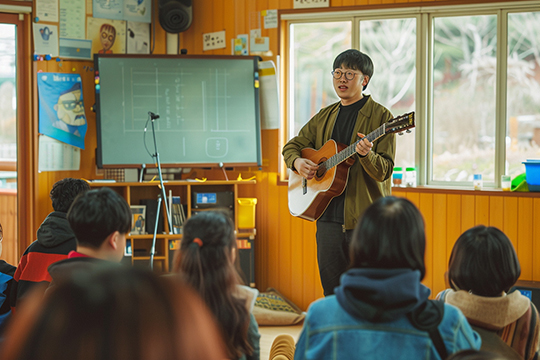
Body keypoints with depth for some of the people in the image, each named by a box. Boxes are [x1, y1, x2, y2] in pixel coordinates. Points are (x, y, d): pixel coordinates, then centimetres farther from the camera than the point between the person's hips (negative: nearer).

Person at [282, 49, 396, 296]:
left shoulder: (380, 116, -3)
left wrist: (366, 155, -31)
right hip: (328, 217, 6)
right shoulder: (325, 117, 15)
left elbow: (384, 171, -10)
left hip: (366, 219, -5)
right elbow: (292, 145, 23)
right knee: (332, 291, 9)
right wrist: (297, 161, 0)